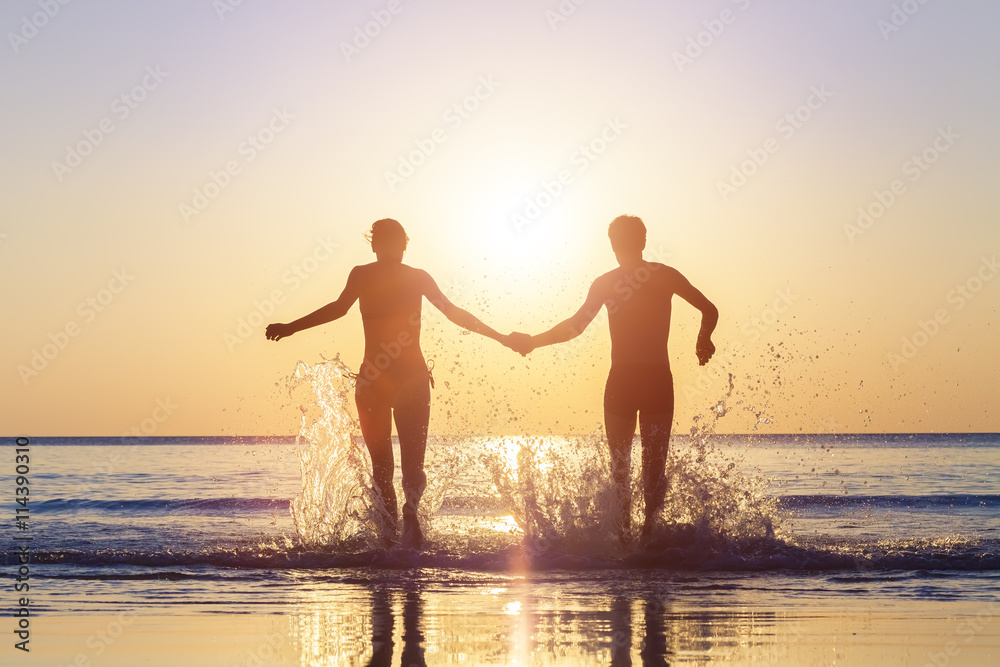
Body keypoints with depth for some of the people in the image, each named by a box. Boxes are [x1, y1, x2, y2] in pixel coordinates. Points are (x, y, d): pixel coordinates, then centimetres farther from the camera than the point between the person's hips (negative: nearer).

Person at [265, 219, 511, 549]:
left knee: (381, 465, 12)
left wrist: (291, 327, -12)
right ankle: (410, 510, -29)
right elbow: (453, 313, 7)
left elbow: (339, 308, -13)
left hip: (373, 379, 0)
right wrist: (500, 337, 15)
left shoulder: (361, 275, 3)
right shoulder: (418, 277, 7)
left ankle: (389, 528, -2)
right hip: (412, 376, 0)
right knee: (412, 461, 1)